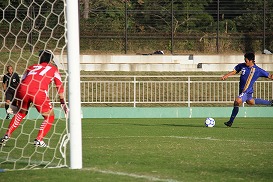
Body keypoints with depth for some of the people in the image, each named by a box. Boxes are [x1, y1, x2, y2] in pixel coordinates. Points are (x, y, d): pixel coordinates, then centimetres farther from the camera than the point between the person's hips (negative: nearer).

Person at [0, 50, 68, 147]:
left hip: (23, 89, 4)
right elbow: (59, 86, 19)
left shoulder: (31, 67, 32)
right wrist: (63, 102, 24)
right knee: (49, 117, 16)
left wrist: (16, 102, 32)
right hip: (39, 92, -4)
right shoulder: (53, 69, 25)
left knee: (21, 113, 31)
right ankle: (38, 140, 4)